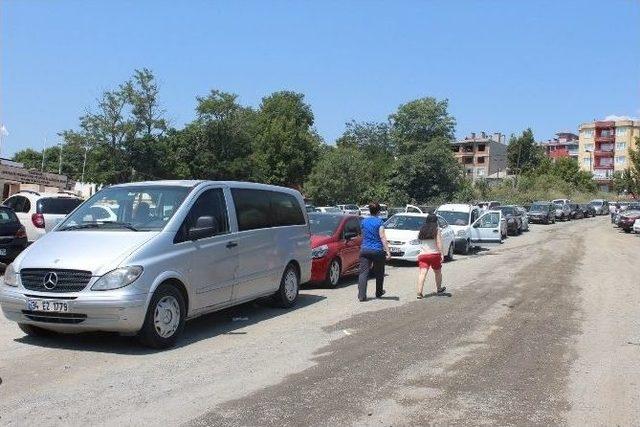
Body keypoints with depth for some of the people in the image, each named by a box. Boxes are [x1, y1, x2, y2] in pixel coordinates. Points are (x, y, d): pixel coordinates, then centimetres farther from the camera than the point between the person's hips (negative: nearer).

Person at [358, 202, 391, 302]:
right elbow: (382, 237, -13)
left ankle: (361, 295, -12)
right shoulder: (379, 221, -6)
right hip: (377, 250, -3)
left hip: (364, 250, 3)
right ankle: (379, 293, 30)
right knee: (379, 273, 16)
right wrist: (388, 251, -14)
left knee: (363, 273, -2)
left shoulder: (364, 221, 7)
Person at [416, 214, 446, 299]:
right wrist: (441, 254, -12)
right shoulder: (436, 230, -3)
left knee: (422, 273, -9)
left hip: (422, 254, 2)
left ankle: (419, 292, -22)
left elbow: (419, 241, 11)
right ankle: (439, 289, 37)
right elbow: (439, 243, -10)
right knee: (438, 272, 20)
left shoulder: (422, 230, 11)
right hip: (434, 254, -2)